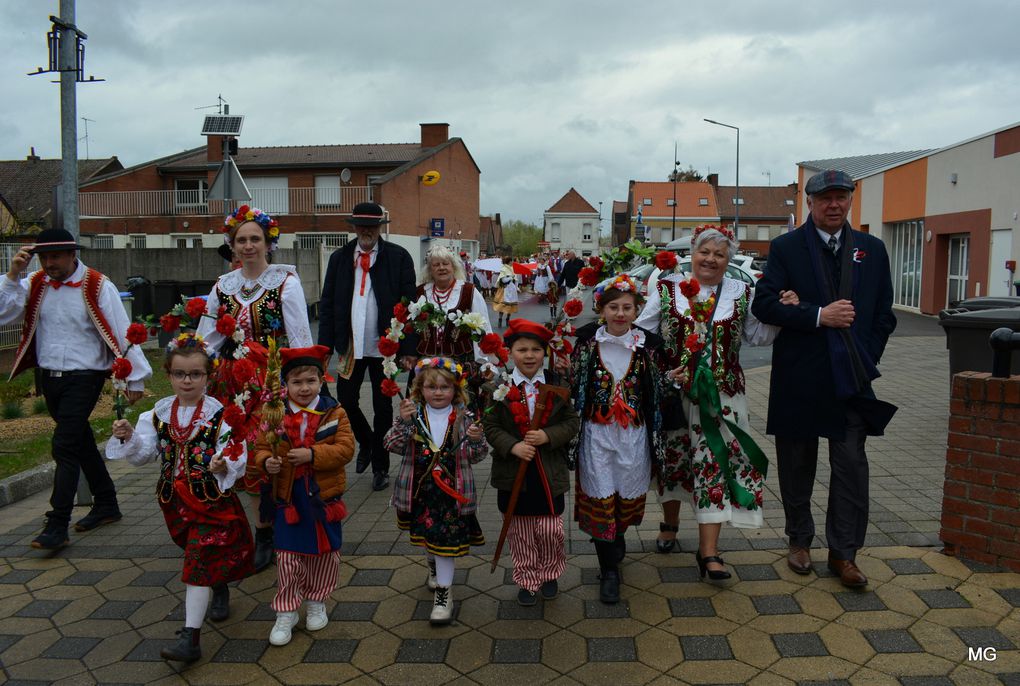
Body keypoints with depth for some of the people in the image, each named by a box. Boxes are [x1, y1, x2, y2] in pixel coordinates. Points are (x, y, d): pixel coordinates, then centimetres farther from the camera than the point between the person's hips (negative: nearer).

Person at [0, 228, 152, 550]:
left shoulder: (97, 286, -12)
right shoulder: (35, 285, 4)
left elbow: (122, 333, -11)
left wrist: (135, 378, -10)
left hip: (83, 378, -6)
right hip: (49, 377, 6)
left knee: (64, 446, -10)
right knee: (81, 442, 16)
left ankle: (57, 526, -3)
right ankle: (106, 505, 31)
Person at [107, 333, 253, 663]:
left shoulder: (220, 413, -14)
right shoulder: (159, 413, 2)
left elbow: (237, 456, -18)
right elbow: (144, 454, 4)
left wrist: (225, 466, -38)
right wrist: (128, 439, -15)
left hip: (212, 499, -5)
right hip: (175, 499, 6)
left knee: (199, 564, -6)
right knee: (201, 556, 23)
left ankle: (190, 637, -2)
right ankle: (220, 589, 51)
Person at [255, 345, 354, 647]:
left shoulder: (334, 413, -6)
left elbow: (346, 449, -14)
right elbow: (262, 448, 4)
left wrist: (312, 454, -26)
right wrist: (266, 462, -19)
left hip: (324, 497, 0)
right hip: (289, 499, 0)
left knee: (324, 553, 14)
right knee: (287, 557, 4)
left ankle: (316, 602, 36)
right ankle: (286, 612, 20)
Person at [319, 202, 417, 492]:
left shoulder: (398, 257, -3)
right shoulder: (339, 258, 6)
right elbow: (327, 304, 7)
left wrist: (408, 348, -10)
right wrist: (325, 347, 0)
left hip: (384, 346, -2)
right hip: (350, 345, 3)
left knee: (383, 408, 7)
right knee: (346, 401, 4)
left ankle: (380, 466, 24)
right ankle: (365, 443, 35)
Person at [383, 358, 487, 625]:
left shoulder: (464, 417, -7)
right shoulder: (413, 413, -6)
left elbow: (476, 456, -5)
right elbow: (393, 445, -14)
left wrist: (476, 440, -26)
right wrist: (404, 422, -29)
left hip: (451, 490, -2)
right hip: (419, 489, 3)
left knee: (446, 539, -2)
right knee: (426, 534, 23)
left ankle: (443, 592, 12)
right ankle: (433, 567, 52)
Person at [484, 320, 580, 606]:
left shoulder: (556, 385, -2)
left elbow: (572, 421, 0)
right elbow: (490, 426, -4)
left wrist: (548, 436, -16)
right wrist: (512, 446, -19)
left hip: (550, 473, 0)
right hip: (513, 472, 0)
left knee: (550, 530, 7)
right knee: (520, 532, 11)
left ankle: (549, 574, 33)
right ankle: (527, 580, 30)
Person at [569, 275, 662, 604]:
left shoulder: (648, 344, -3)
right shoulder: (587, 341, -5)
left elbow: (657, 392, 8)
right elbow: (571, 385, 1)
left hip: (633, 435, 1)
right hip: (596, 433, -1)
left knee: (628, 496, 13)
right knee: (600, 499, 2)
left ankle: (616, 538, 46)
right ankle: (609, 570, 18)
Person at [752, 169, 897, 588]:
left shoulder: (872, 250, 9)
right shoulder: (786, 248, 0)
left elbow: (884, 314, 10)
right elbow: (763, 305, -11)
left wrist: (866, 361, 0)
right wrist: (818, 316, -19)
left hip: (852, 378, 2)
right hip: (799, 377, -1)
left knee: (851, 465, 0)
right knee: (797, 464, 11)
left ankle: (843, 553, 14)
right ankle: (799, 541, 28)